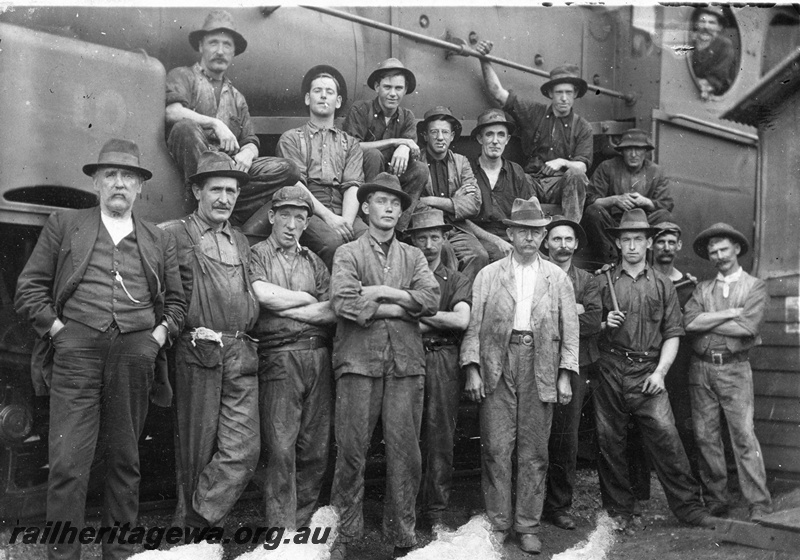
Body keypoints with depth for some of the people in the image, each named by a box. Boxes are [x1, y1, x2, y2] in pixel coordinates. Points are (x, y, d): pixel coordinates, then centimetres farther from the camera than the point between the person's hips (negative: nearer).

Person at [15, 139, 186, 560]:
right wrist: (57, 328, -3)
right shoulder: (63, 225, 13)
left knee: (126, 461, 8)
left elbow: (175, 301, 19)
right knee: (67, 463, -5)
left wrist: (159, 335, 3)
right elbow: (29, 288, 9)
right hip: (76, 352, -2)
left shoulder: (159, 240, 17)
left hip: (135, 355, 2)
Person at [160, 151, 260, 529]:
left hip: (241, 354, 5)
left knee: (243, 450, -4)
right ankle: (189, 530, 19)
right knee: (197, 451, 4)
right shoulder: (175, 235, 1)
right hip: (197, 353, -5)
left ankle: (196, 521, 9)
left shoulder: (241, 242, 20)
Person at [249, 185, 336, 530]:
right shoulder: (256, 254, 8)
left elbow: (334, 311, 6)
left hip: (319, 357, 4)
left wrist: (287, 308, -4)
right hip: (279, 357, -4)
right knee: (281, 449, -6)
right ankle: (281, 531, 3)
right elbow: (262, 294, -11)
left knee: (316, 450, 4)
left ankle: (301, 524, 16)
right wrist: (307, 298, 2)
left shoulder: (315, 262, 19)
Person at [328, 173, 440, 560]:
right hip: (359, 360, -2)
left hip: (406, 362, 3)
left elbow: (431, 299, 0)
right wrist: (401, 307, -5)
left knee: (405, 452, 4)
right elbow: (343, 303, -9)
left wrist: (382, 292, -7)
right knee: (351, 451, 1)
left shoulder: (413, 256, 17)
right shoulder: (348, 253, 8)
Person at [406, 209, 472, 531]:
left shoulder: (457, 281, 12)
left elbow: (461, 320, -5)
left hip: (443, 361, 0)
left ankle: (435, 511, 10)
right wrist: (438, 322, -7)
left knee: (441, 436, 1)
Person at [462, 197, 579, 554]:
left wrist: (565, 375, 0)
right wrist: (472, 369, -6)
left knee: (534, 451, 4)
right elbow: (474, 324, 3)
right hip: (496, 367, -1)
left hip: (540, 369, 1)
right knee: (496, 448, 0)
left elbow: (569, 330, 8)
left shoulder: (558, 278, 10)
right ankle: (498, 523, 12)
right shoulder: (488, 275, 7)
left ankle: (528, 525, 14)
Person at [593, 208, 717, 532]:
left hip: (648, 374, -1)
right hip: (610, 371, 1)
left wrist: (660, 371, -7)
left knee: (665, 436, -10)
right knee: (610, 442, 3)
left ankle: (688, 505, 2)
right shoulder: (603, 283, 11)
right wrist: (604, 324, -7)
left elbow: (672, 333, 5)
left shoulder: (662, 285, 11)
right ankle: (620, 509, 16)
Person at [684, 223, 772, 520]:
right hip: (701, 368, 4)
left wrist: (707, 322, -4)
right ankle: (716, 498, 17)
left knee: (744, 435, -7)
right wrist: (729, 313, -8)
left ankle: (760, 505, -1)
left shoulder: (754, 286, 4)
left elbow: (748, 326, -12)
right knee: (705, 436, 6)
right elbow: (690, 321, -4)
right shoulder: (702, 288, 13)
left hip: (734, 368, -3)